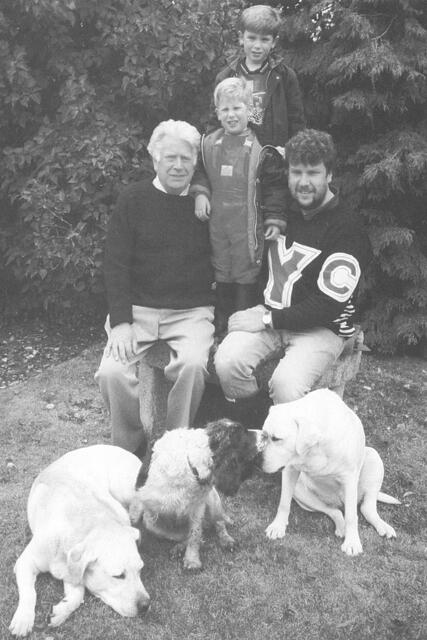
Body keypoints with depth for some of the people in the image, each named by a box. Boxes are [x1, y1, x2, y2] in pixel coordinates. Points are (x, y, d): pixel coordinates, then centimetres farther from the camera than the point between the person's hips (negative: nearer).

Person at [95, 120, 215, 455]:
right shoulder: (135, 199, 5)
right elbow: (116, 264, -1)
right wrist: (121, 321, -10)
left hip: (192, 311, 0)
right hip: (138, 307, 1)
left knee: (192, 364, -30)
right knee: (112, 372, -22)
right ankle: (129, 451, 4)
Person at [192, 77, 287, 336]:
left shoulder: (261, 149, -5)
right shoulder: (208, 144, 5)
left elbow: (275, 186, -3)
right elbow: (200, 172, 17)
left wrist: (275, 220, -7)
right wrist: (200, 191, -2)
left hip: (248, 226, -3)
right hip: (216, 224, 4)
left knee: (247, 277, 5)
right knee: (220, 277, 13)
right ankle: (221, 328, 26)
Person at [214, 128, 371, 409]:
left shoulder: (348, 230, -12)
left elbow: (328, 304, -17)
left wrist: (269, 320, -18)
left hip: (322, 327, -5)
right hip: (271, 314, 5)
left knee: (286, 384, -32)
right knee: (228, 360, -23)